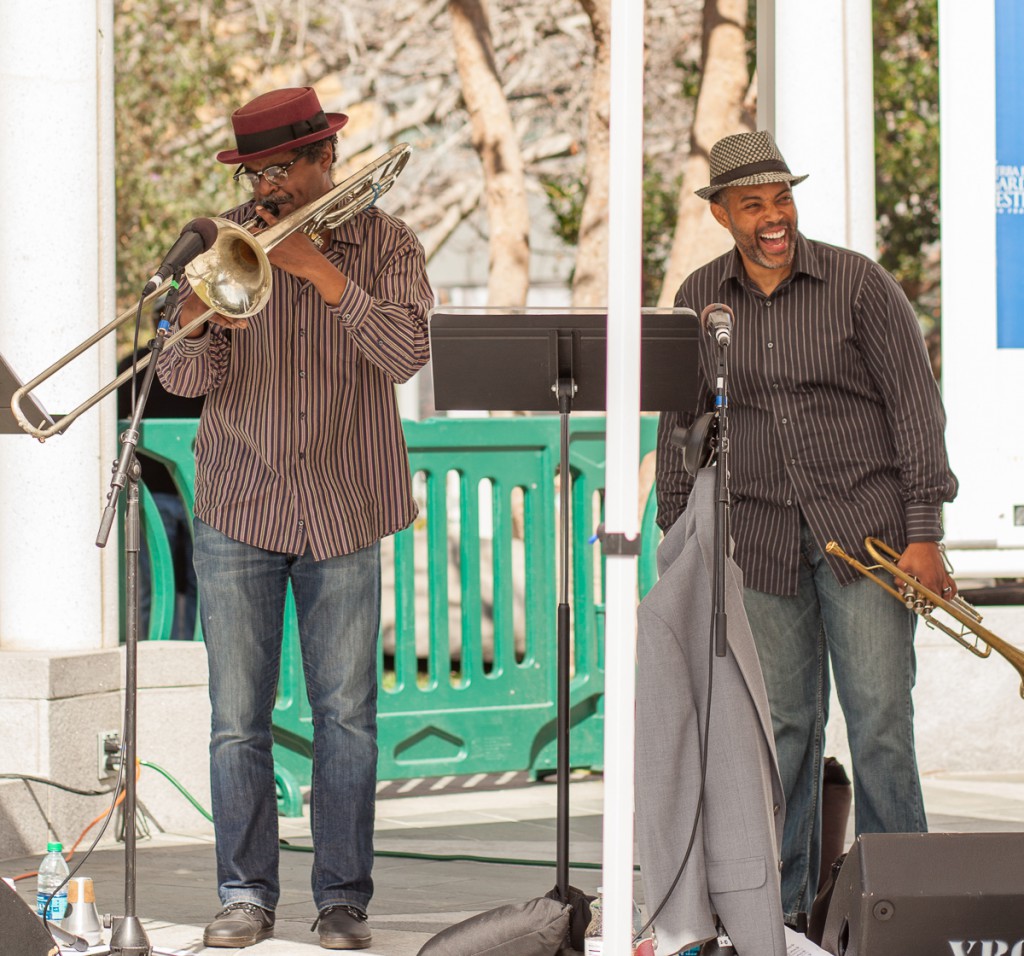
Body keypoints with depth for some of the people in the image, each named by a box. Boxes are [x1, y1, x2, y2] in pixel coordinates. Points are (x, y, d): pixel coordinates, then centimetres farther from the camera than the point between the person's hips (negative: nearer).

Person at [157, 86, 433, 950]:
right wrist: (196, 329, -23)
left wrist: (324, 272, -20)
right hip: (238, 509, 1)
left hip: (343, 516, -1)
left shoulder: (383, 244, 2)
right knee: (237, 717, 0)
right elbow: (184, 380, -2)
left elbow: (406, 353, -14)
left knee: (347, 716, 2)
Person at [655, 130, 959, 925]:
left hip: (866, 529, -3)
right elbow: (679, 424, 14)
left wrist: (925, 533, -9)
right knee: (782, 725, 5)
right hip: (761, 539, 3)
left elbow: (916, 406, -4)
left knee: (880, 719, -7)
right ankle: (785, 904, 14)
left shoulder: (859, 284, -3)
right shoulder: (699, 300, 6)